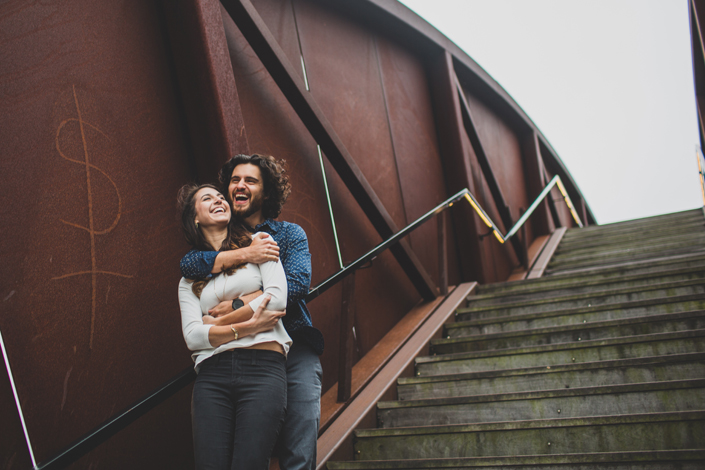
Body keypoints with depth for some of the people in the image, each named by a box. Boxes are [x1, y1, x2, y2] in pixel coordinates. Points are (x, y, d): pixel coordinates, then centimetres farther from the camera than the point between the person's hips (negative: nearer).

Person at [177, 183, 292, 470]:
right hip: (212, 376, 2)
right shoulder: (189, 278, 18)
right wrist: (245, 327, -10)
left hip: (263, 369, -2)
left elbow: (277, 297, -3)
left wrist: (216, 323, 3)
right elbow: (192, 336, 4)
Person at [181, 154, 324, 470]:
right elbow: (188, 264, -7)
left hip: (294, 351, -1)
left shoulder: (289, 234, 9)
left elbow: (297, 283, -9)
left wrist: (238, 307, -16)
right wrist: (245, 254, -17)